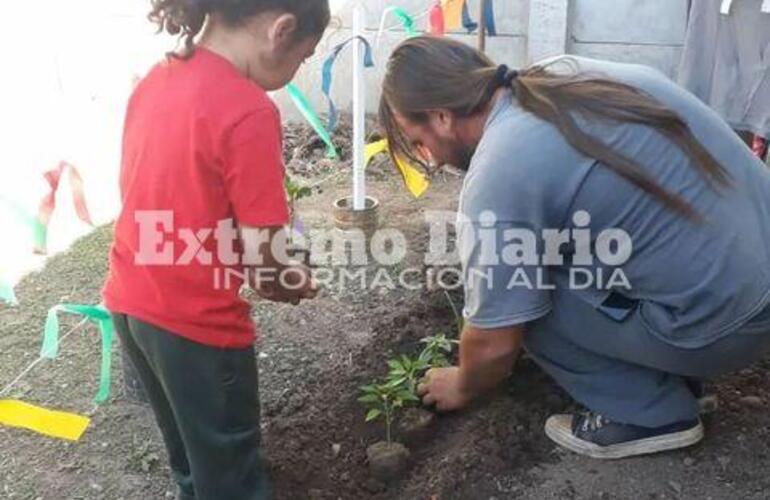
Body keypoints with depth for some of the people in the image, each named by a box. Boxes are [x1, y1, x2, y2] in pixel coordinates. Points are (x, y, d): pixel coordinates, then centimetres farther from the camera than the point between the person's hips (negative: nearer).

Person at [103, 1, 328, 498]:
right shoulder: (248, 112, -23)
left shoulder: (156, 81, 1)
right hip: (197, 322, -7)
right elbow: (262, 257, -22)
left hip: (130, 301, 8)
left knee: (190, 451, 29)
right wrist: (296, 283, 2)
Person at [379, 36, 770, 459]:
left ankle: (652, 412, 6)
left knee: (515, 296, -1)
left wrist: (462, 387, 12)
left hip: (721, 320, -8)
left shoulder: (497, 178, -19)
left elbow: (494, 343, -11)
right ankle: (672, 371, 22)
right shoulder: (567, 73, 4)